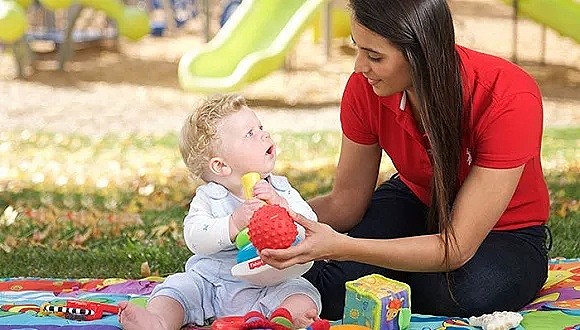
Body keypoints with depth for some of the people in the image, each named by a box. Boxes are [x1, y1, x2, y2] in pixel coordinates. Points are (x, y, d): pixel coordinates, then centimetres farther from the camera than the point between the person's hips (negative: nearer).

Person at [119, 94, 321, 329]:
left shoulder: (281, 191, 5)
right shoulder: (208, 198, -2)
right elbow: (195, 239, -18)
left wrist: (280, 205, -22)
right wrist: (234, 223, -33)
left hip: (269, 284, 0)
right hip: (209, 281, 0)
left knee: (304, 297, -24)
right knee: (177, 287, -18)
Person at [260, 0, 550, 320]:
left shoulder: (509, 99, -34)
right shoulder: (366, 87, -20)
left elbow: (457, 248, -34)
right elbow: (346, 203, -8)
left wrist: (340, 247, -44)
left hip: (504, 233, -2)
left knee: (461, 294, -36)